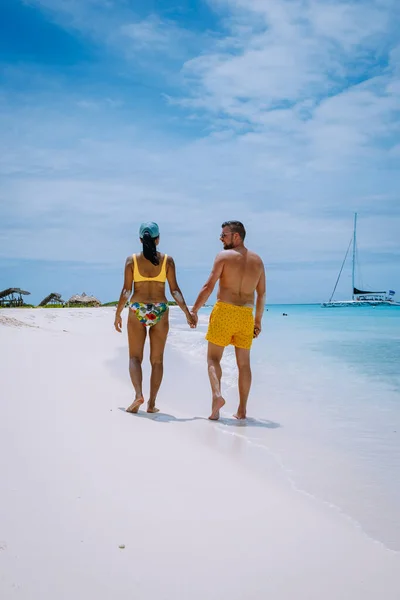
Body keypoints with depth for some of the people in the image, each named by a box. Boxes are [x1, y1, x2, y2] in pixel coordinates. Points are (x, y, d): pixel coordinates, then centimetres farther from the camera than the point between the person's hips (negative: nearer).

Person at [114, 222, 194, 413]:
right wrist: (187, 313, 2)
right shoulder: (167, 260, -1)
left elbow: (126, 290, -3)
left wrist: (118, 314, 7)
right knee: (157, 360, 10)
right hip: (160, 311, 1)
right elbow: (175, 290, -4)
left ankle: (138, 394, -12)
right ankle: (151, 403, 9)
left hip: (137, 311, -1)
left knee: (135, 357, 9)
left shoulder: (132, 259, -2)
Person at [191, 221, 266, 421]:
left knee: (213, 358, 3)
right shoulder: (257, 260, 11)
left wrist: (194, 310, -4)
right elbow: (261, 294, 13)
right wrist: (258, 320, 20)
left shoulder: (224, 256, -4)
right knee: (244, 363, 9)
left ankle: (217, 395, -20)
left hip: (224, 311, -4)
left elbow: (209, 286, -9)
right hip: (246, 314, 5)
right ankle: (242, 410, 11)